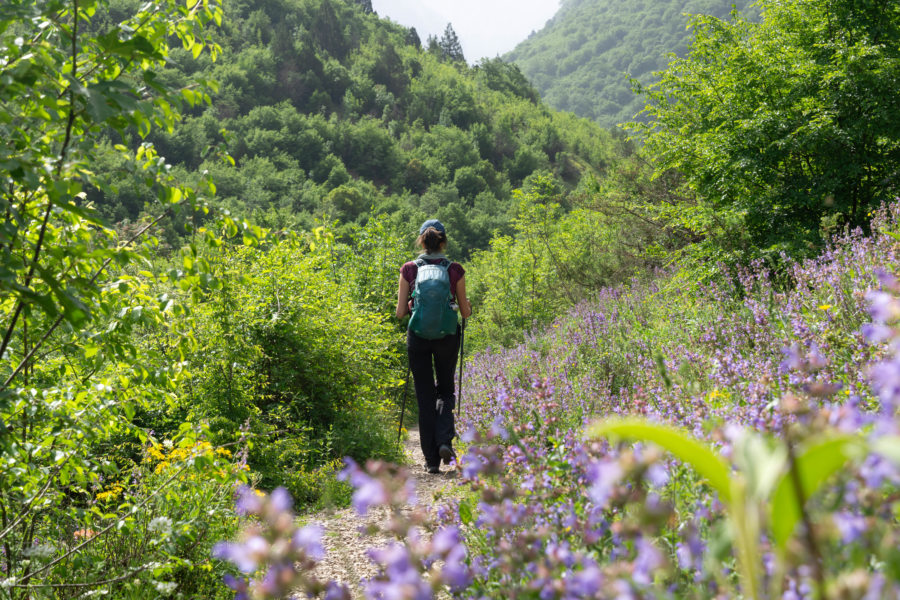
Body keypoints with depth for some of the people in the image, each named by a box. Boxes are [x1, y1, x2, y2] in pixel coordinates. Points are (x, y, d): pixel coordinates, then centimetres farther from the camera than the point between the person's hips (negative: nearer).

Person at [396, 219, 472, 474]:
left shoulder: (409, 269, -3)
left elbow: (400, 312, -2)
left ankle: (431, 458, 7)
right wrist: (468, 308, 24)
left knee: (424, 396, 8)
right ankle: (445, 440, -3)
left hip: (418, 336, 0)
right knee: (445, 390, 20)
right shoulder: (455, 270, -3)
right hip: (447, 336, 0)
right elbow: (465, 312, 1)